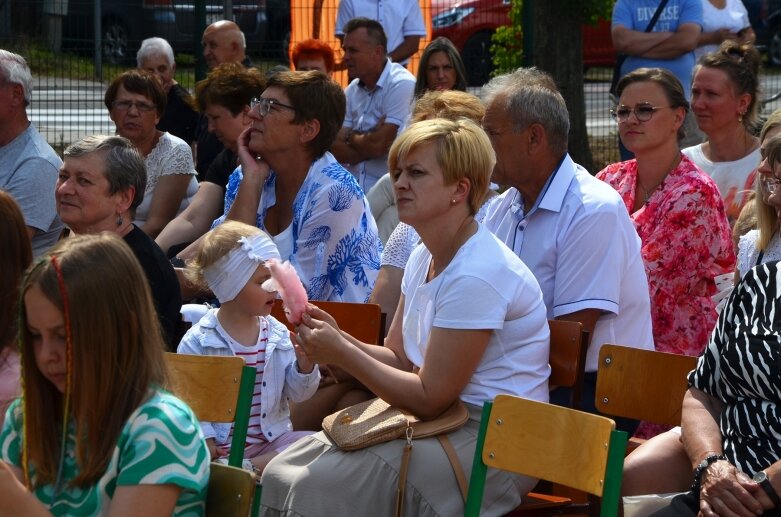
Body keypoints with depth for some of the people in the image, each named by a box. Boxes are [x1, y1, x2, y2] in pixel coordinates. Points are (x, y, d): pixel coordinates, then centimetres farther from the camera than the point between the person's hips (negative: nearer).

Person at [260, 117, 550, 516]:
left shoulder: (477, 274, -20)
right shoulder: (423, 259, 10)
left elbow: (430, 398, -18)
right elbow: (398, 357, 12)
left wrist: (343, 354, -14)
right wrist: (339, 340, -6)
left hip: (492, 442, -9)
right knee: (282, 475, -4)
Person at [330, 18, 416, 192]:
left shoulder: (402, 84, -10)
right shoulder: (352, 90, 12)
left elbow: (378, 145, -15)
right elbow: (337, 150, 5)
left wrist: (351, 138, 3)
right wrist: (364, 141, -12)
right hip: (354, 187, 6)